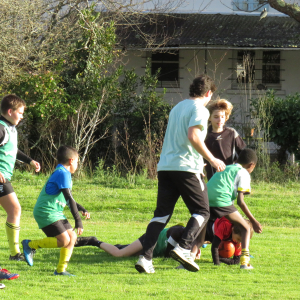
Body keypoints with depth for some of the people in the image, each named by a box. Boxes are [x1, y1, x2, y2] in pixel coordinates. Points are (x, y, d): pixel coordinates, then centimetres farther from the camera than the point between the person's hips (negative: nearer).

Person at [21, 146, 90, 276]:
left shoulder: (61, 173, 19)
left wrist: (82, 209, 21)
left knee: (72, 236, 6)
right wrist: (78, 220, -17)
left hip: (55, 213, 10)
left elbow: (68, 199, 30)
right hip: (46, 212, -10)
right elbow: (69, 198, -18)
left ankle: (61, 270, 11)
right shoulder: (62, 174, -14)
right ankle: (30, 245, -5)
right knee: (64, 240, -18)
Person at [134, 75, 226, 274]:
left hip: (165, 167, 7)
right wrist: (212, 160, -11)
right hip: (187, 168, -7)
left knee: (162, 214, 5)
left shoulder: (178, 107, 22)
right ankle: (184, 248, -16)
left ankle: (145, 257, -9)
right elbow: (193, 136, -18)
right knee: (202, 212, 4)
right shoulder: (200, 109, -3)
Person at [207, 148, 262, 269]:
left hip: (206, 200, 6)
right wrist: (254, 221, 9)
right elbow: (240, 201, 4)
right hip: (222, 202, -6)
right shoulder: (244, 173, 13)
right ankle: (244, 260, -11)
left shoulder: (226, 169, 33)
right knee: (245, 227, 8)